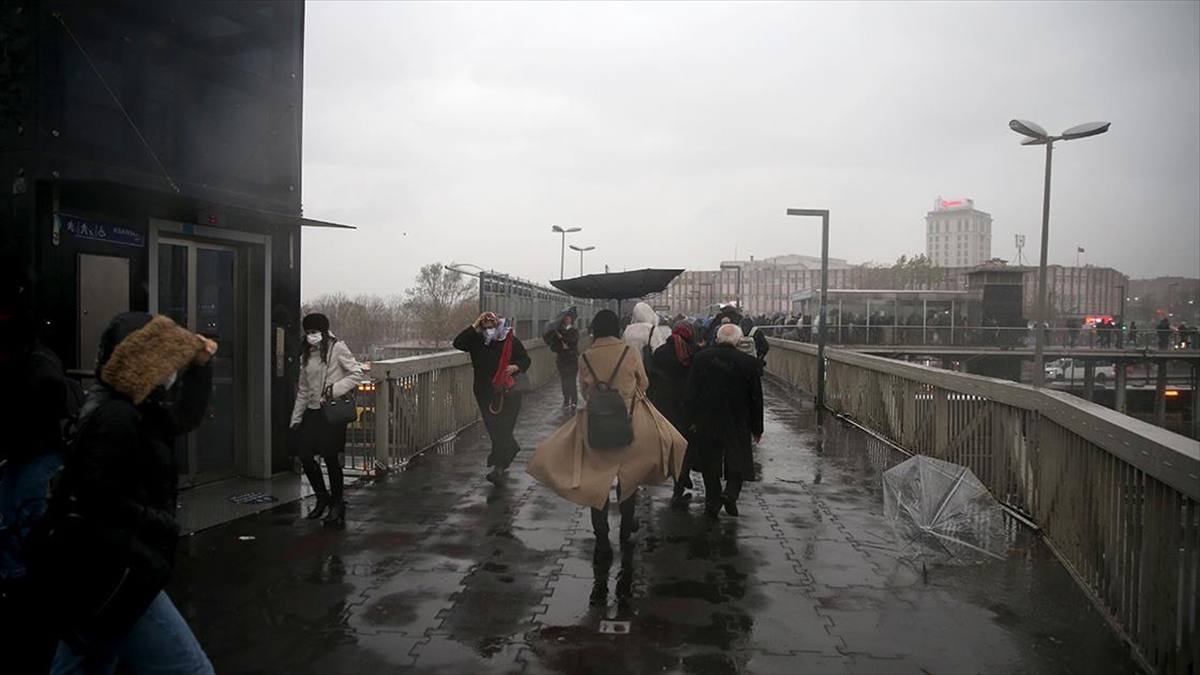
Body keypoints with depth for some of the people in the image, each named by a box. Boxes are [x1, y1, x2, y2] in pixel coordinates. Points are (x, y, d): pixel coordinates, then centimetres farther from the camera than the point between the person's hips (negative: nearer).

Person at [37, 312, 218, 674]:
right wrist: (163, 525, -12)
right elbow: (99, 503, -24)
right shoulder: (116, 418, -21)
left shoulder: (134, 410, 9)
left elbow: (185, 418, 23)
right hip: (109, 576, -10)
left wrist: (200, 365, 11)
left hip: (98, 572, 10)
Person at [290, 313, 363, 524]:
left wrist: (334, 390, -19)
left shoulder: (337, 348, -5)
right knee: (304, 453, 2)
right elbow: (303, 389, 16)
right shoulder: (307, 354, 14)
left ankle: (337, 504, 13)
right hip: (312, 411, 6)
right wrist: (296, 418, 14)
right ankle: (322, 497, 22)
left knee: (331, 458, -2)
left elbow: (356, 374, -10)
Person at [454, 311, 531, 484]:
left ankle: (498, 468, -9)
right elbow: (458, 343, -12)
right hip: (485, 394, 4)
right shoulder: (476, 341, 4)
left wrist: (516, 367, -18)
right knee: (493, 428, 14)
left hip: (508, 392, -4)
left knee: (503, 429, -9)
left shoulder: (511, 341, -3)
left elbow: (526, 360, 3)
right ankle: (511, 448, 41)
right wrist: (474, 327, -14)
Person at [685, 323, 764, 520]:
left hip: (706, 422, 1)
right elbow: (756, 397, -2)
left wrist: (694, 419, 9)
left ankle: (712, 503, 16)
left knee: (709, 462, 13)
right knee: (738, 461, 10)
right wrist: (757, 427, 7)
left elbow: (690, 392, 0)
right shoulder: (748, 362, -7)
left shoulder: (701, 358, -3)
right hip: (738, 423, -1)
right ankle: (730, 493, -12)